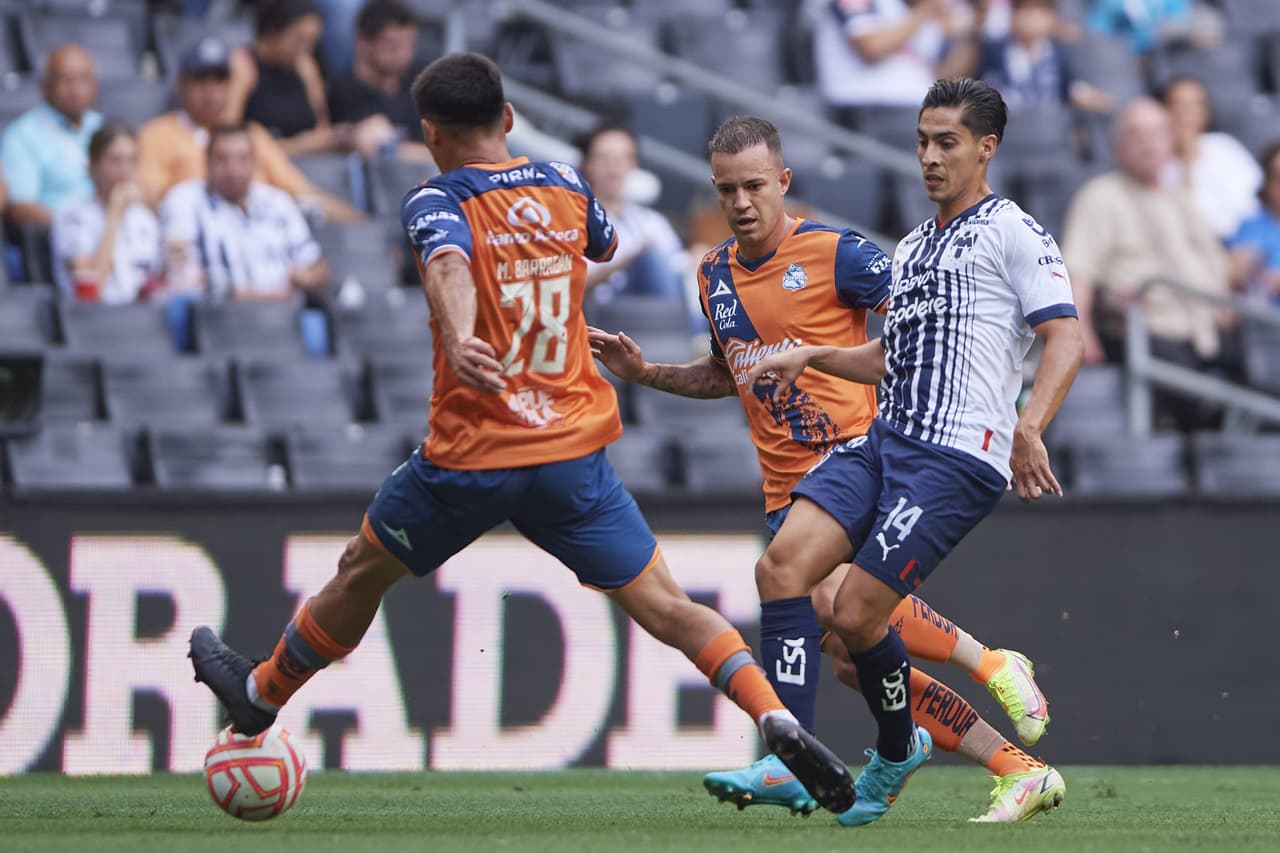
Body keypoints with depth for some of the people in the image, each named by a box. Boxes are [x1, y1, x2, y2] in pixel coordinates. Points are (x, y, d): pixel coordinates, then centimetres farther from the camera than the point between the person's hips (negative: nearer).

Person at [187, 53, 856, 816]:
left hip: (470, 456, -3)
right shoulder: (567, 188, 8)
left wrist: (458, 340, -50)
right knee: (663, 605, -2)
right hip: (575, 451, 3)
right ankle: (777, 719, -23)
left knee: (361, 574, 20)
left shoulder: (438, 202, -7)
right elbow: (605, 245, 31)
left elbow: (446, 265, -30)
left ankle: (263, 694, 40)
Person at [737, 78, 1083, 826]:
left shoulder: (1012, 233, -1)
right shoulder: (912, 248, 25)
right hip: (884, 442, 8)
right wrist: (812, 358, 22)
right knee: (782, 565, -14)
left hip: (958, 456, -8)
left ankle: (897, 752, 14)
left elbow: (1066, 338, -11)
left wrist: (1028, 429, -26)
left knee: (857, 613, -12)